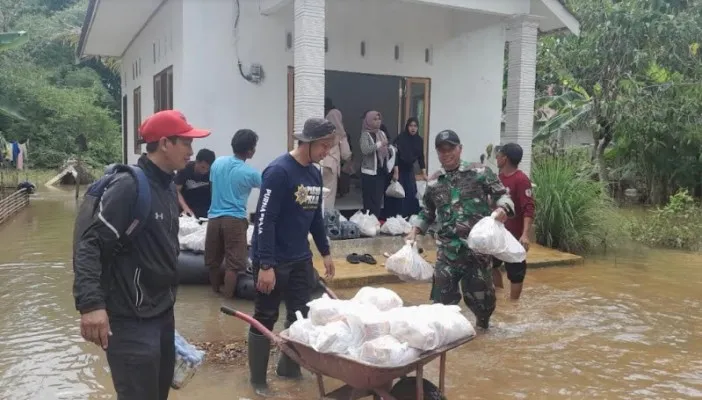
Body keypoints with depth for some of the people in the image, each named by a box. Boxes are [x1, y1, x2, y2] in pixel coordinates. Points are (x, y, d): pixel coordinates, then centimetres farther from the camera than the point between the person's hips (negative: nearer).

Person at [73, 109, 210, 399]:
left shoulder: (168, 186, 10)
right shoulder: (129, 186, -18)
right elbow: (88, 245, -22)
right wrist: (91, 303, -32)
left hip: (163, 313, 9)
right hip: (131, 320, -9)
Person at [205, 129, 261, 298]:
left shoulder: (218, 162, 4)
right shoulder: (250, 173, -9)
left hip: (214, 217, 6)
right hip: (235, 219, -5)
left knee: (213, 259, 17)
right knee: (233, 263, 1)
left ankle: (215, 289, 34)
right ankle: (228, 296, 3)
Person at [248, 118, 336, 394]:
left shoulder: (315, 174, 7)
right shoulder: (278, 171, -18)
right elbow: (265, 220, -21)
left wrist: (325, 252, 17)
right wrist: (266, 265, -23)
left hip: (301, 259, 7)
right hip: (273, 261, -7)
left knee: (300, 316, 13)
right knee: (266, 319, 5)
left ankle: (289, 367, 32)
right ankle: (258, 379, 20)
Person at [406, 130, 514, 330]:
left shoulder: (480, 172, -1)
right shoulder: (433, 182, 9)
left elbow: (502, 194, 1)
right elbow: (427, 212, 19)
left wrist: (502, 208, -20)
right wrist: (415, 231, 6)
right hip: (447, 248, 2)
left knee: (479, 290, 10)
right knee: (442, 293, 0)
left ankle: (483, 321, 39)